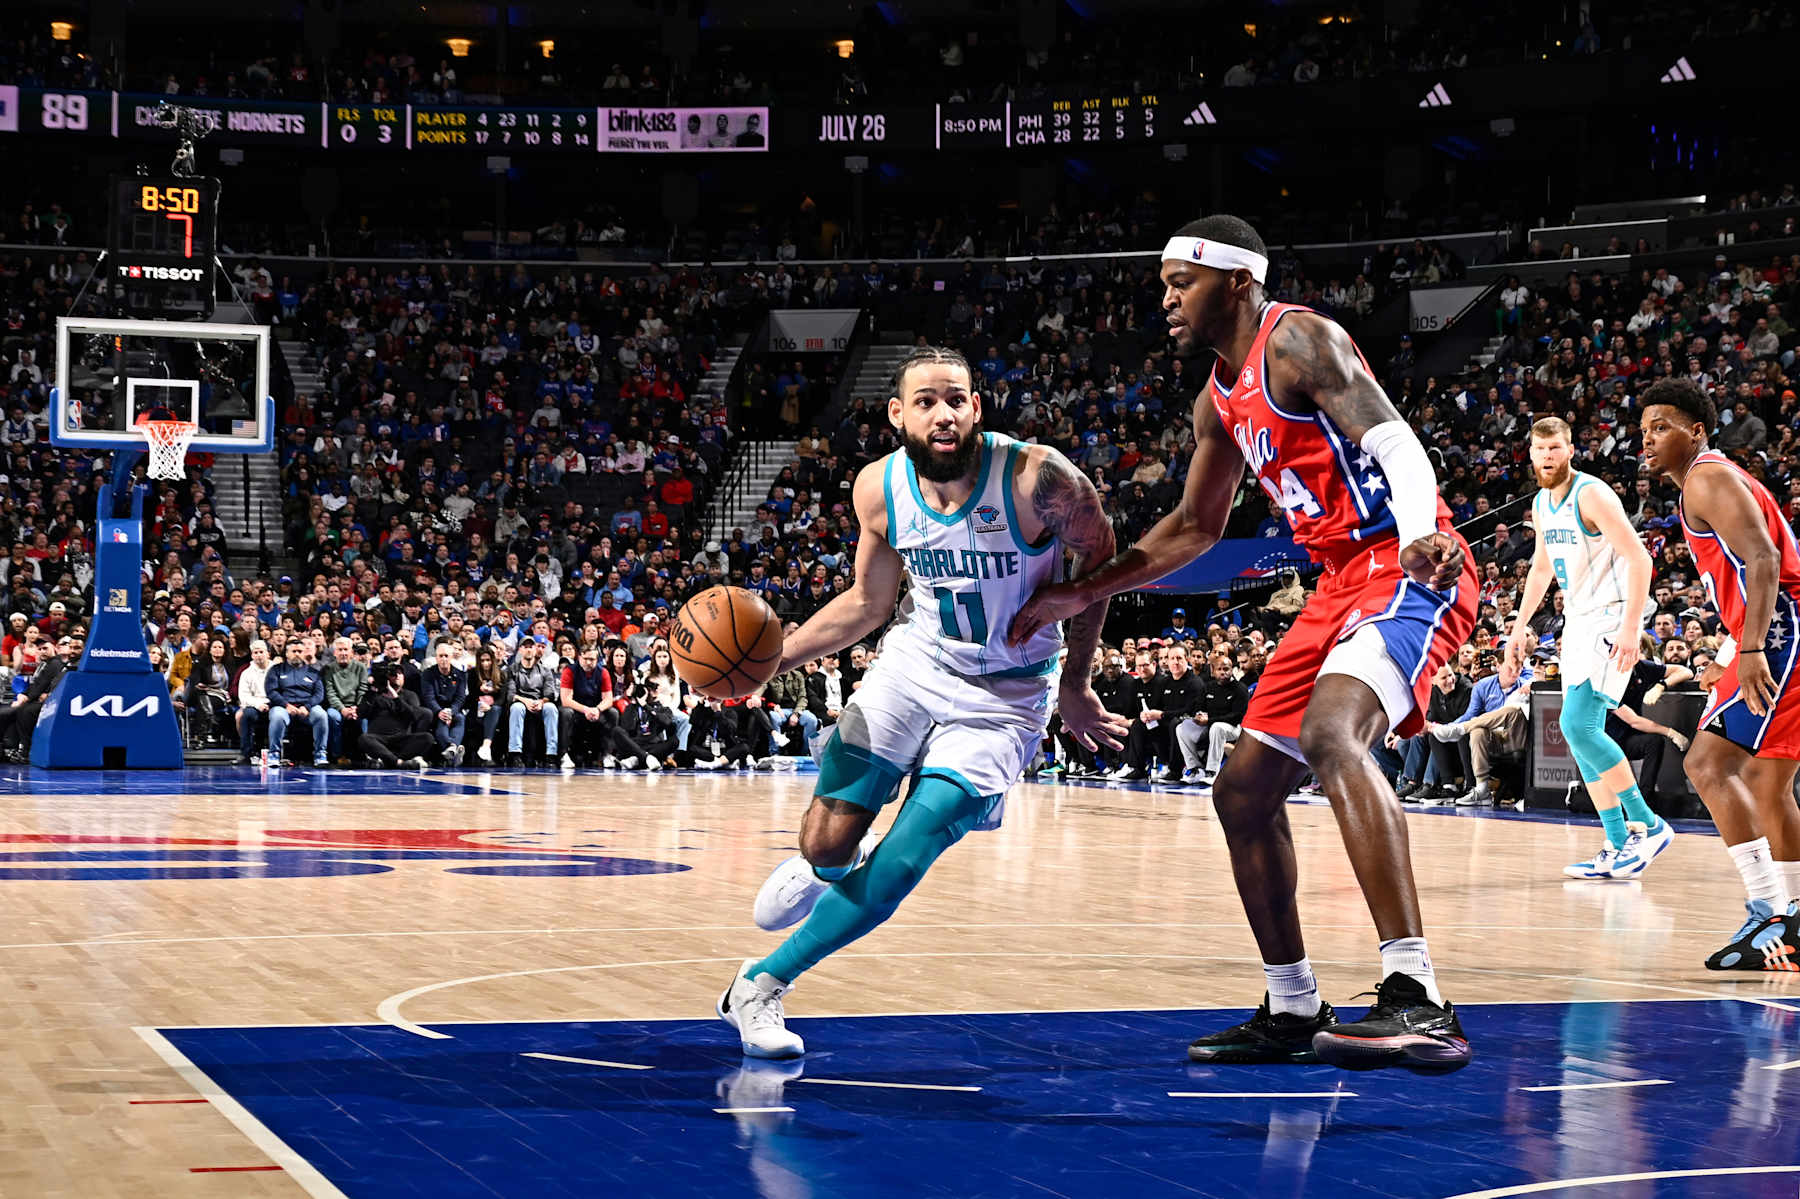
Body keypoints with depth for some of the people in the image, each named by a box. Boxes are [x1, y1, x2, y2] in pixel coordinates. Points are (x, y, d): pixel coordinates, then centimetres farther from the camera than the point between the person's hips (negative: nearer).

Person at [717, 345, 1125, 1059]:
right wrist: (770, 658, -5)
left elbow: (1102, 560, -7)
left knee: (899, 866, -12)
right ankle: (822, 869, 36)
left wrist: (1074, 686, -3)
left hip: (1005, 697, -3)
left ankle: (760, 986, 4)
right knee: (826, 845, -4)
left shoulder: (1037, 478, -25)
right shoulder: (879, 488, -11)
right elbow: (869, 602, 6)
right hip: (915, 663, 3)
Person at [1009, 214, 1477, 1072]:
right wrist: (1082, 596, 23)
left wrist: (1419, 537, -45)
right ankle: (1292, 1011, 21)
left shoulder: (1299, 341, -11)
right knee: (1243, 791, 10)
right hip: (1343, 584, 10)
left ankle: (1415, 999, -42)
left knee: (1332, 734, -34)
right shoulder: (1220, 397, 17)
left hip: (1406, 570, -10)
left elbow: (1394, 439, -25)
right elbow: (1194, 528, 28)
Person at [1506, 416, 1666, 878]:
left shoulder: (1592, 495, -14)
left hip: (1611, 619, -9)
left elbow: (1638, 558, -19)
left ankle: (1647, 824, -11)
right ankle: (1618, 849, 9)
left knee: (1578, 725, -19)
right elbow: (1542, 569, 27)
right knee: (1581, 735, 5)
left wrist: (1630, 627, -25)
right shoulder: (1542, 504, 12)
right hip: (1577, 623, 9)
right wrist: (1519, 626, 21)